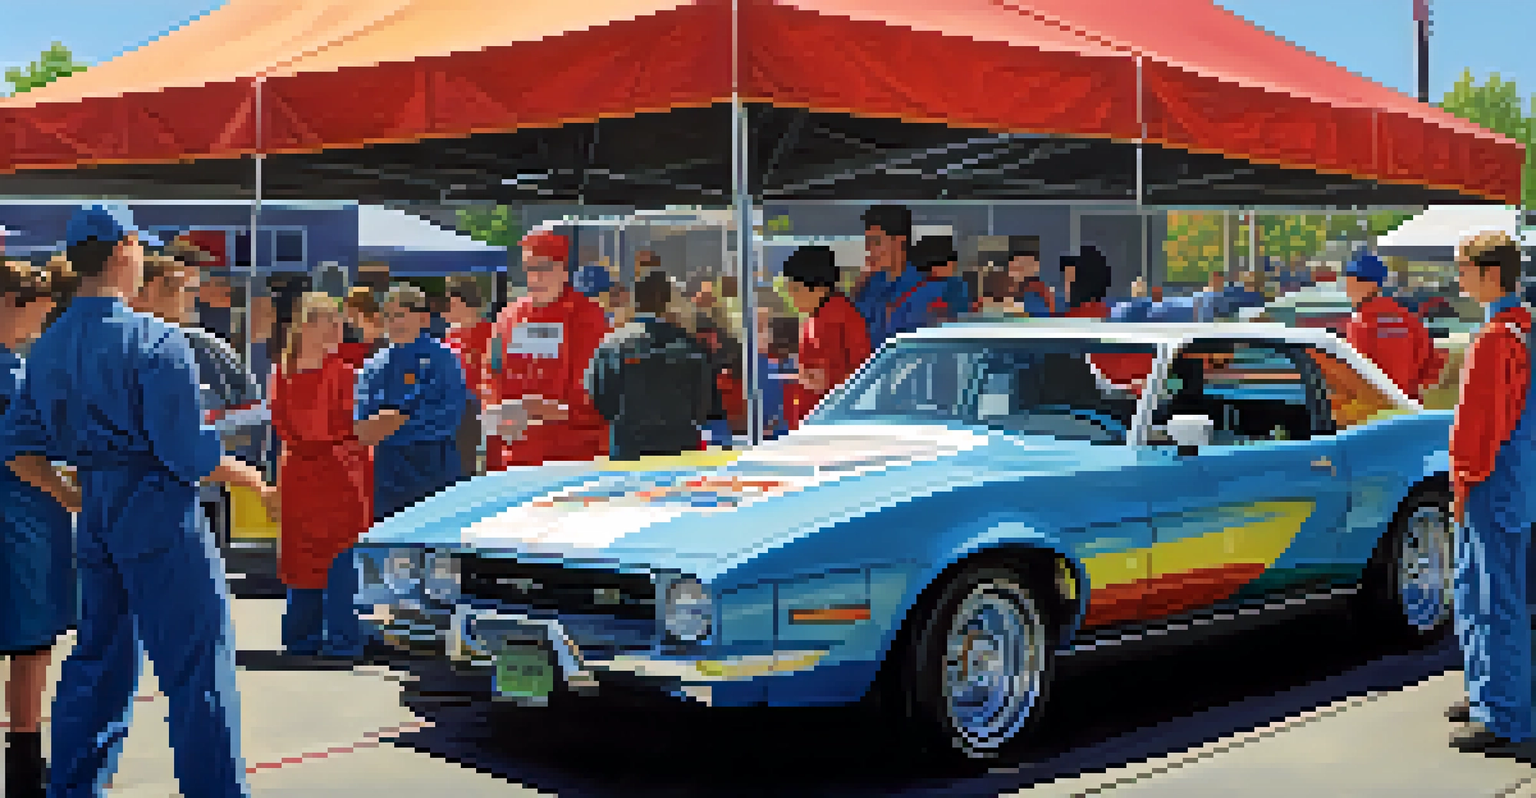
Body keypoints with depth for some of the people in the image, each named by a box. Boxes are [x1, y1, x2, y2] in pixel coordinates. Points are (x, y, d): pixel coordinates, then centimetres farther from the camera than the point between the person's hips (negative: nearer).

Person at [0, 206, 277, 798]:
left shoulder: (48, 348, 9)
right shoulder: (156, 341, -16)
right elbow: (191, 455, -19)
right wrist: (257, 482, -5)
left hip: (96, 518, 8)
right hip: (159, 513, -8)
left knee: (99, 661, 18)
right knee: (197, 667, 0)